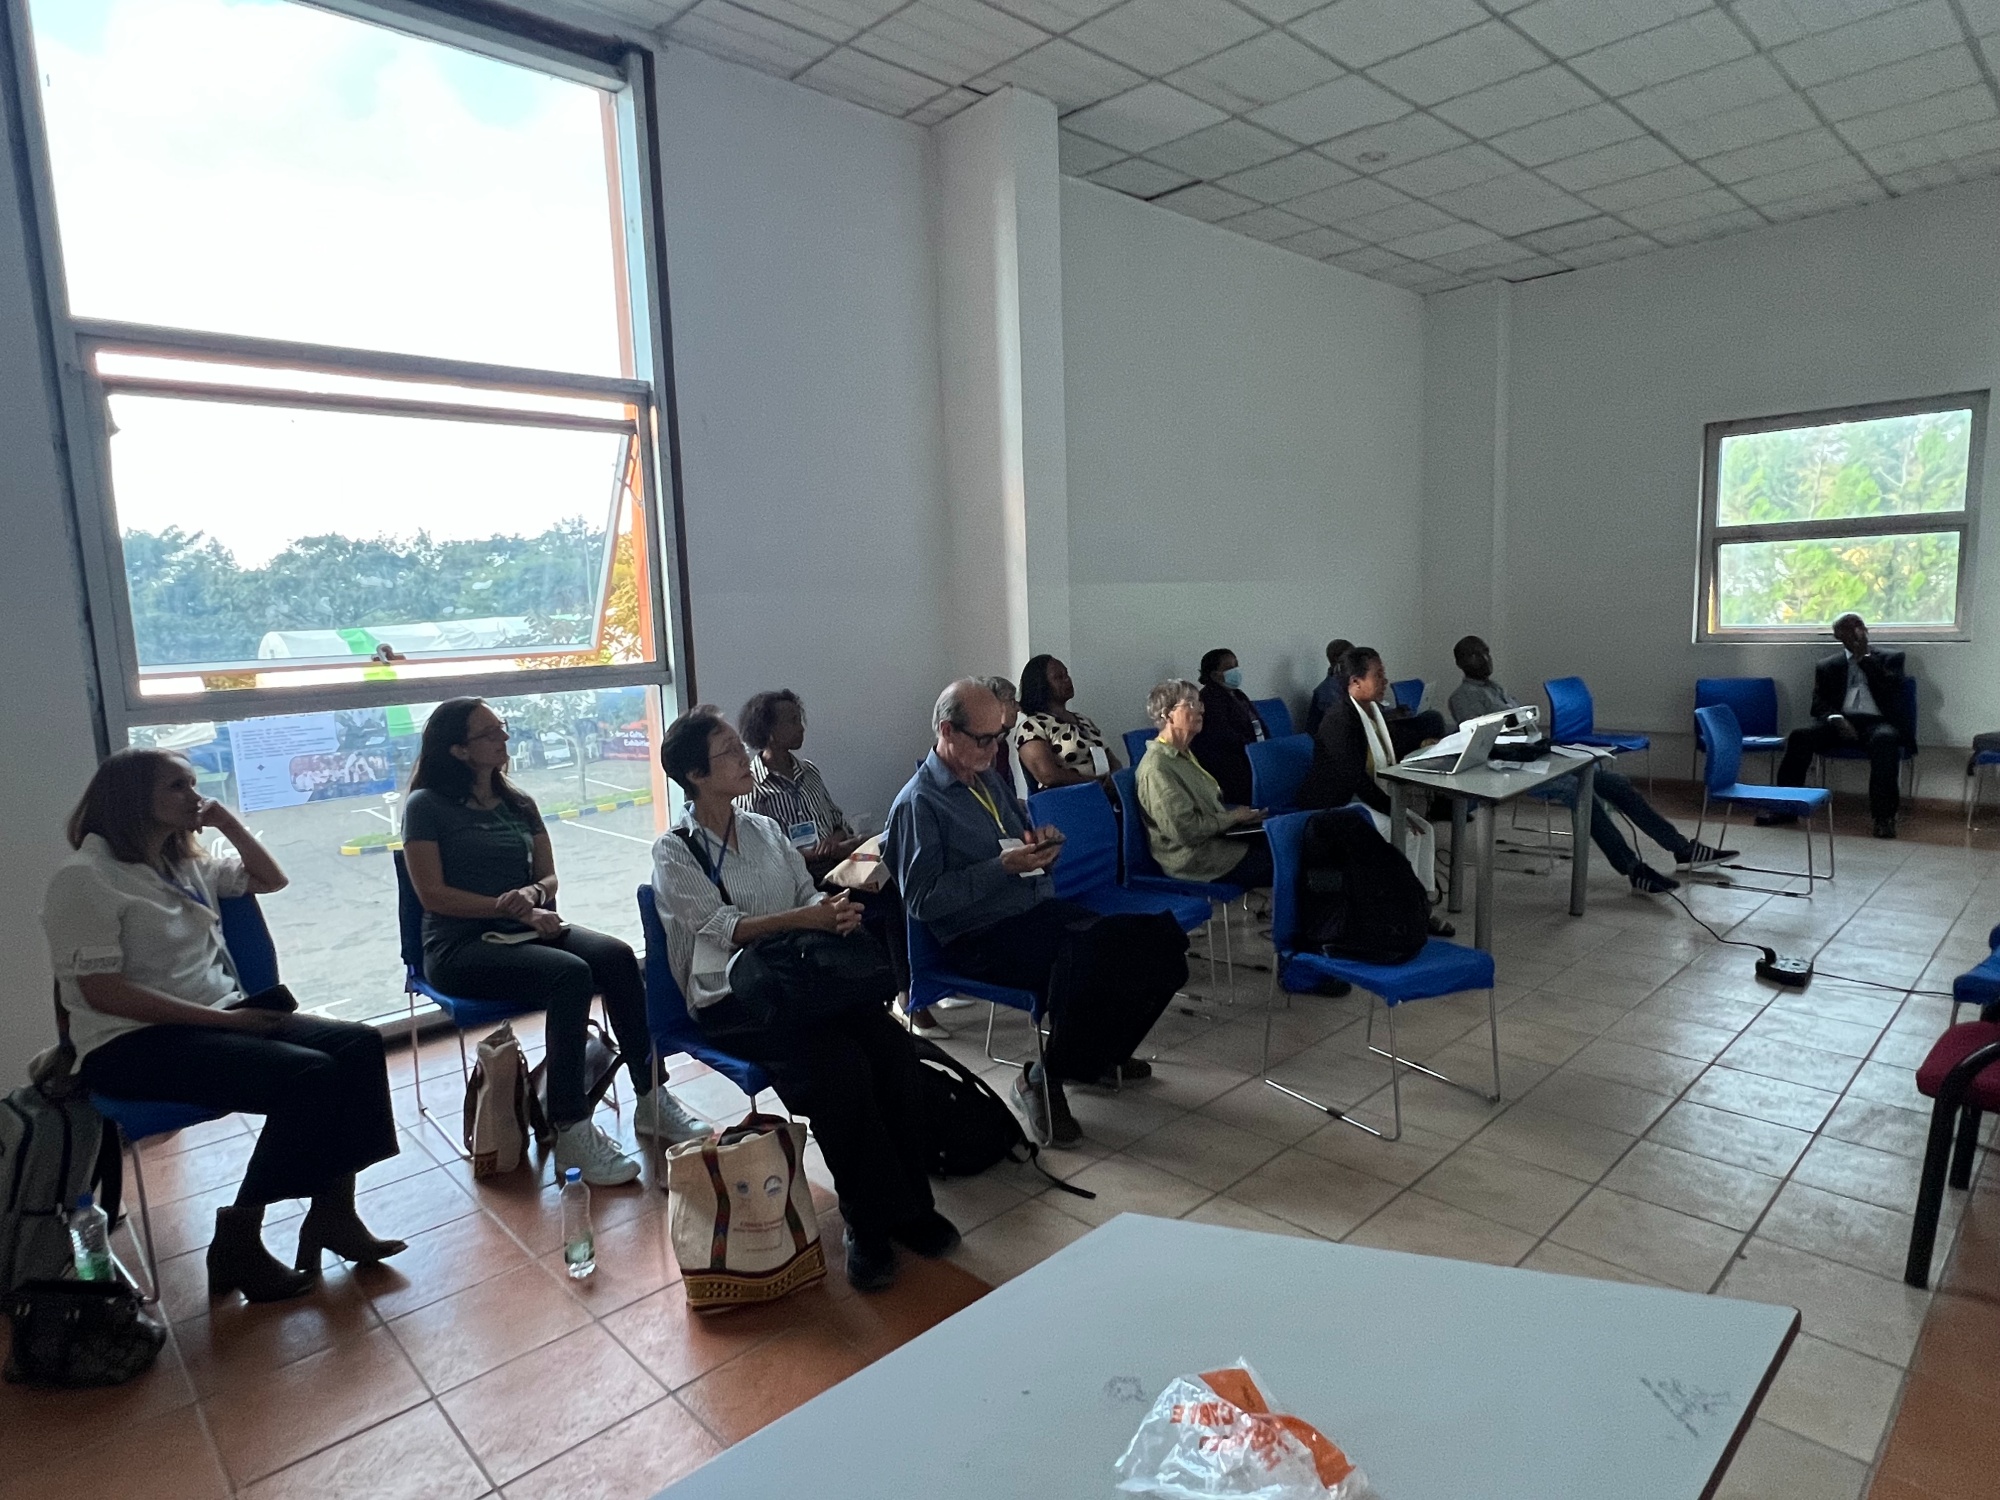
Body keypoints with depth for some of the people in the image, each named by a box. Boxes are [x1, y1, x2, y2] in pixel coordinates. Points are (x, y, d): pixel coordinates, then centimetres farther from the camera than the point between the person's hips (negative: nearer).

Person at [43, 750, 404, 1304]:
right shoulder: (85, 878, -10)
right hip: (132, 1045, -8)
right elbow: (102, 992, -17)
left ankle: (333, 1212, -7)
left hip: (219, 1017, 8)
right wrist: (221, 1018, -20)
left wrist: (227, 821, 11)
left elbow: (271, 880, 25)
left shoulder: (187, 863, 12)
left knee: (358, 1045, -14)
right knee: (308, 1075, -27)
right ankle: (237, 1244, -12)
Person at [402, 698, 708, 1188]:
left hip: (522, 932, 6)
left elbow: (549, 877, 15)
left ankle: (650, 1100, -21)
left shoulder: (519, 803, 16)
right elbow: (432, 893, -9)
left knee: (617, 957, -24)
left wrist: (531, 895, -10)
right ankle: (571, 1134, -30)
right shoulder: (426, 805, -1)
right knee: (571, 975, -33)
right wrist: (512, 908, -16)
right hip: (460, 947, -5)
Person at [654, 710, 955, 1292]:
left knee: (893, 1045, -21)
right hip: (731, 999, -5)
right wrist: (804, 917, -24)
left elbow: (809, 895, 11)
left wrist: (836, 910, -14)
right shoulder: (674, 853, 0)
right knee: (840, 1065, -29)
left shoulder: (766, 831, 17)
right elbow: (723, 927, -12)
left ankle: (910, 1203, -8)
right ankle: (870, 1223, -13)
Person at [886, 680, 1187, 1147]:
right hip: (982, 941, -8)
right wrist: (1003, 867, -20)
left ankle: (1098, 1056, 13)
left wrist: (1039, 844, 4)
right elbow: (921, 900, -16)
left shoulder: (987, 780, 16)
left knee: (1159, 939, -9)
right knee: (1090, 959, -33)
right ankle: (1042, 1081, -8)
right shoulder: (918, 804, -10)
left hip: (1040, 909, 8)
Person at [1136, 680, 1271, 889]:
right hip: (1194, 860, -9)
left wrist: (1234, 813, 3)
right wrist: (1233, 817, -12)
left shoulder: (1184, 754, 12)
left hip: (1214, 837, 9)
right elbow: (1185, 830, -23)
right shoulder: (1157, 767, -20)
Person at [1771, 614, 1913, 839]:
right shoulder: (1826, 665, 19)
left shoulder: (1891, 658, 15)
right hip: (1840, 722, 2)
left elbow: (1892, 689, -5)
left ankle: (1884, 816, -34)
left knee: (1885, 739, -38)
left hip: (1876, 722, -2)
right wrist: (1835, 718, -13)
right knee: (1800, 735, -28)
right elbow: (1818, 704, 8)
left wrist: (1864, 657, -3)